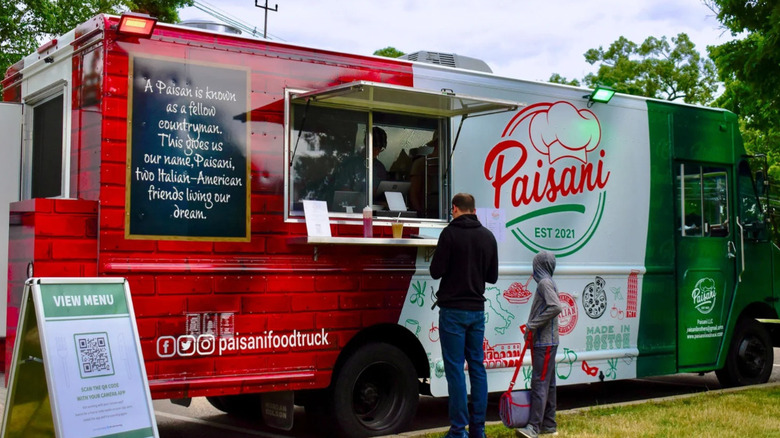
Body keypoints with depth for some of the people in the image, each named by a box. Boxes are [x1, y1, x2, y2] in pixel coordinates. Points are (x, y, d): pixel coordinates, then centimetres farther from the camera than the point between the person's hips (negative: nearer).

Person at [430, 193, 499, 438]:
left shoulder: (450, 233, -11)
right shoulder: (488, 236, 7)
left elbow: (436, 271, -12)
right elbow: (492, 277, 12)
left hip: (453, 310, -5)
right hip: (477, 310, 5)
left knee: (455, 369, -3)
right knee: (477, 367, 11)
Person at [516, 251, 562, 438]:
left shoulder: (545, 283, -12)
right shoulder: (546, 283, 18)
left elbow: (555, 307, -26)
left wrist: (532, 325, -21)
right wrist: (530, 331, 15)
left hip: (545, 343, -10)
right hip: (545, 342, 10)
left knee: (540, 382, -12)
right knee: (548, 384, 12)